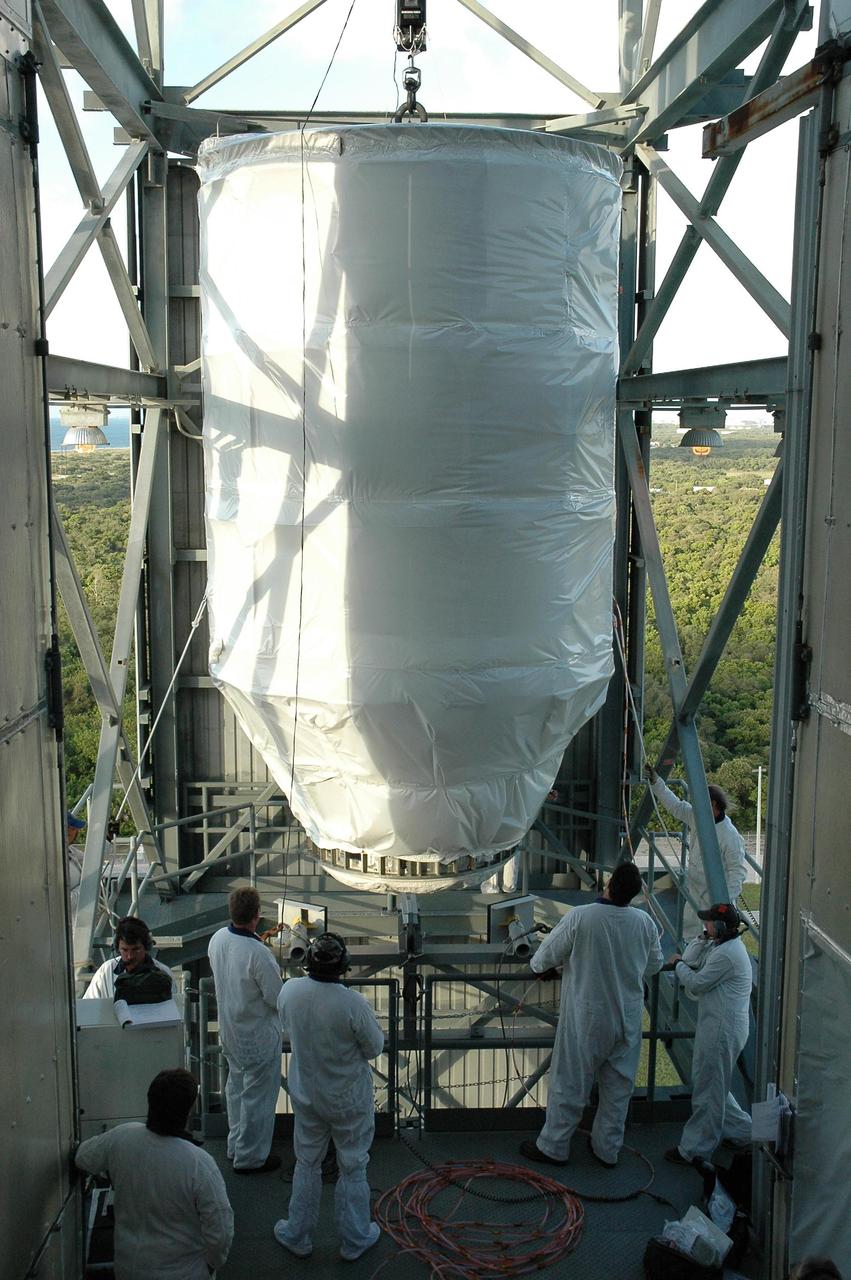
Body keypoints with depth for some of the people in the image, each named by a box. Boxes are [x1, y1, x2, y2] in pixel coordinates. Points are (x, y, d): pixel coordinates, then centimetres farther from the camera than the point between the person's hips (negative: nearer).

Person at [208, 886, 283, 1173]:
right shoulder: (258, 954, -32)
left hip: (229, 1029, 8)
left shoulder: (217, 939, -10)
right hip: (257, 1035, -7)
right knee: (258, 1095, 10)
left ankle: (235, 1145, 41)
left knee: (236, 1086, 24)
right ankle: (250, 1157, 24)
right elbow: (278, 999, -22)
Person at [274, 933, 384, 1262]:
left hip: (306, 1095, 3)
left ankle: (297, 1235, 39)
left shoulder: (290, 991, -19)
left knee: (307, 1164, 23)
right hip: (350, 1100, -3)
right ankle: (354, 1240, 35)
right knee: (353, 1168, 18)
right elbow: (374, 1048, -15)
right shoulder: (353, 1004, -32)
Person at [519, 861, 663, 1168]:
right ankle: (607, 1148, 29)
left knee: (569, 1084, 10)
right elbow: (655, 965, 8)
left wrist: (538, 966, 13)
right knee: (618, 1085, 17)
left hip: (587, 1019, -3)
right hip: (628, 1020, 4)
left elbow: (545, 957, -9)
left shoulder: (580, 918, -21)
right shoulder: (645, 922, -9)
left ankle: (553, 1147, 22)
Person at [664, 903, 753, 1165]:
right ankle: (742, 1129, 34)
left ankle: (694, 1150, 10)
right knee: (714, 1086, 23)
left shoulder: (727, 954, -22)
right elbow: (691, 959, 11)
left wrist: (678, 965, -1)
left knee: (708, 1091, 0)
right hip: (717, 1026, 10)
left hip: (723, 1030, -10)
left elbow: (695, 983, -17)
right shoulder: (720, 945, 10)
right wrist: (703, 937, 1)